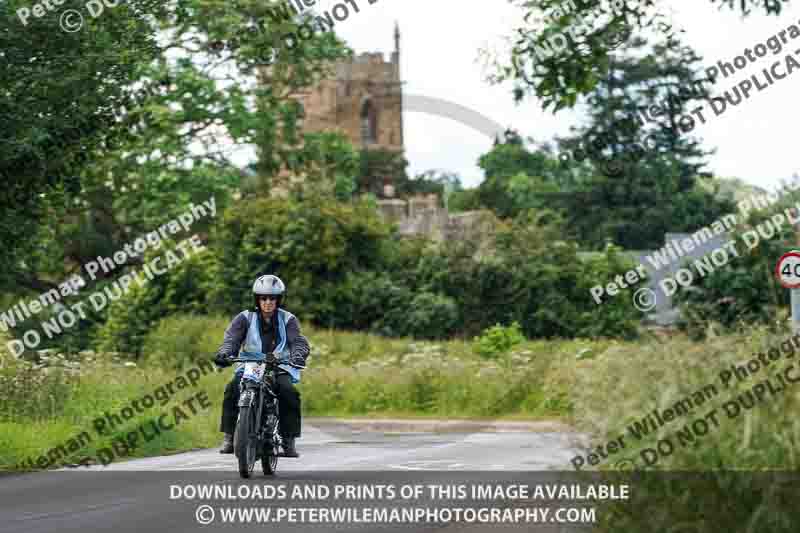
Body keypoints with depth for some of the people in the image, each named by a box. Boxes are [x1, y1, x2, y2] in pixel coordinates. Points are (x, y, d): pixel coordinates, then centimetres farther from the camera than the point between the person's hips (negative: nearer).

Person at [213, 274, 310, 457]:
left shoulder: (288, 319, 4)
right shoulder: (245, 318, 5)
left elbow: (299, 341, -10)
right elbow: (231, 338, -8)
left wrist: (298, 356, -34)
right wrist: (224, 353, -31)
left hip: (280, 368, 0)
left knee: (289, 393, -29)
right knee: (232, 390, -27)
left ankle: (288, 440, -18)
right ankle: (229, 437, -19)